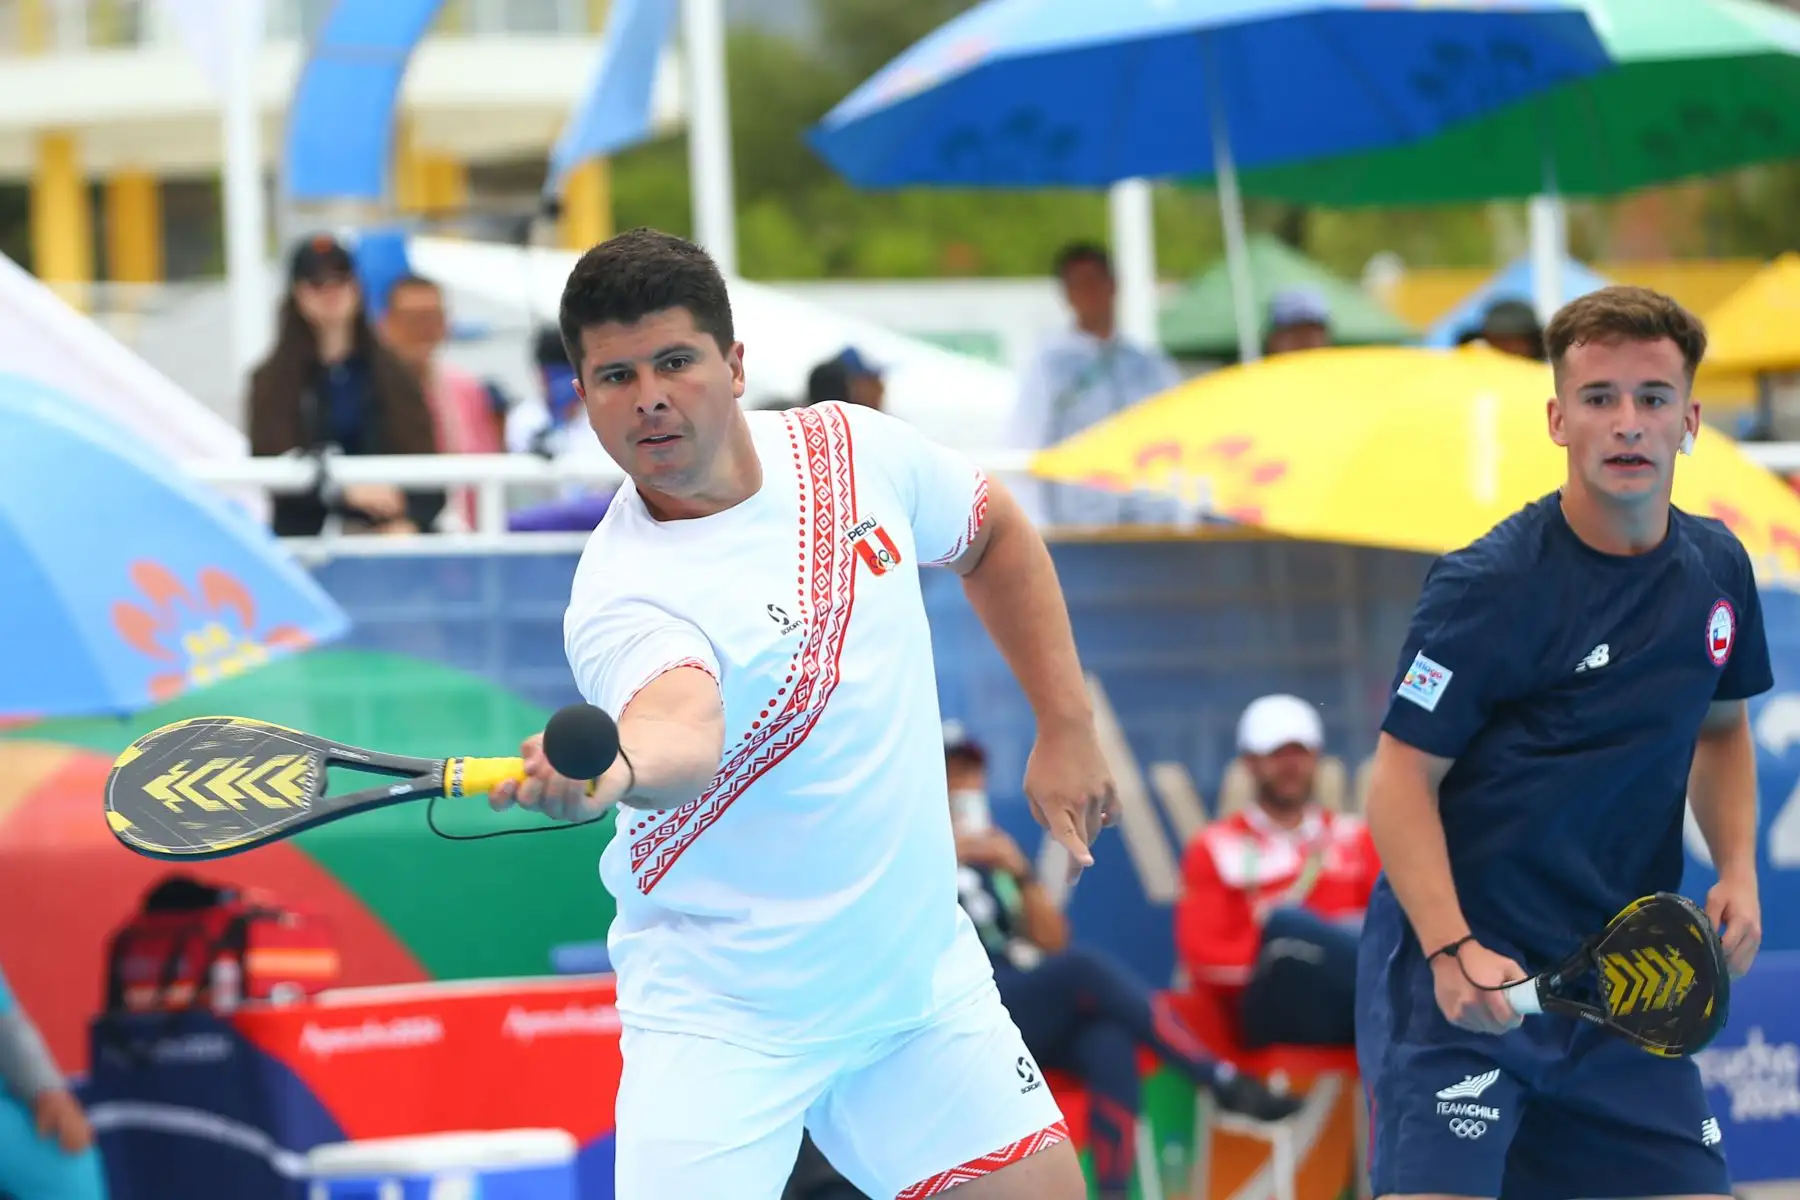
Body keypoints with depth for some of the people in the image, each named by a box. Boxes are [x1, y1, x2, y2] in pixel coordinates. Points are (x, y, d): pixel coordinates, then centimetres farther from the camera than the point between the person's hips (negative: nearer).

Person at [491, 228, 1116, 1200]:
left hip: (921, 970, 5)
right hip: (725, 1021, -5)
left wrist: (1066, 729, 12)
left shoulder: (853, 450, -6)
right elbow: (684, 732, -47)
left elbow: (995, 537, 15)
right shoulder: (621, 597, -25)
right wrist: (609, 767, -70)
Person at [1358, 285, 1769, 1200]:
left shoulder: (1717, 571, 6)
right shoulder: (1488, 586, -14)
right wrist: (1454, 953, -25)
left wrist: (1737, 869, 7)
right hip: (1460, 976, -6)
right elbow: (1403, 780, -13)